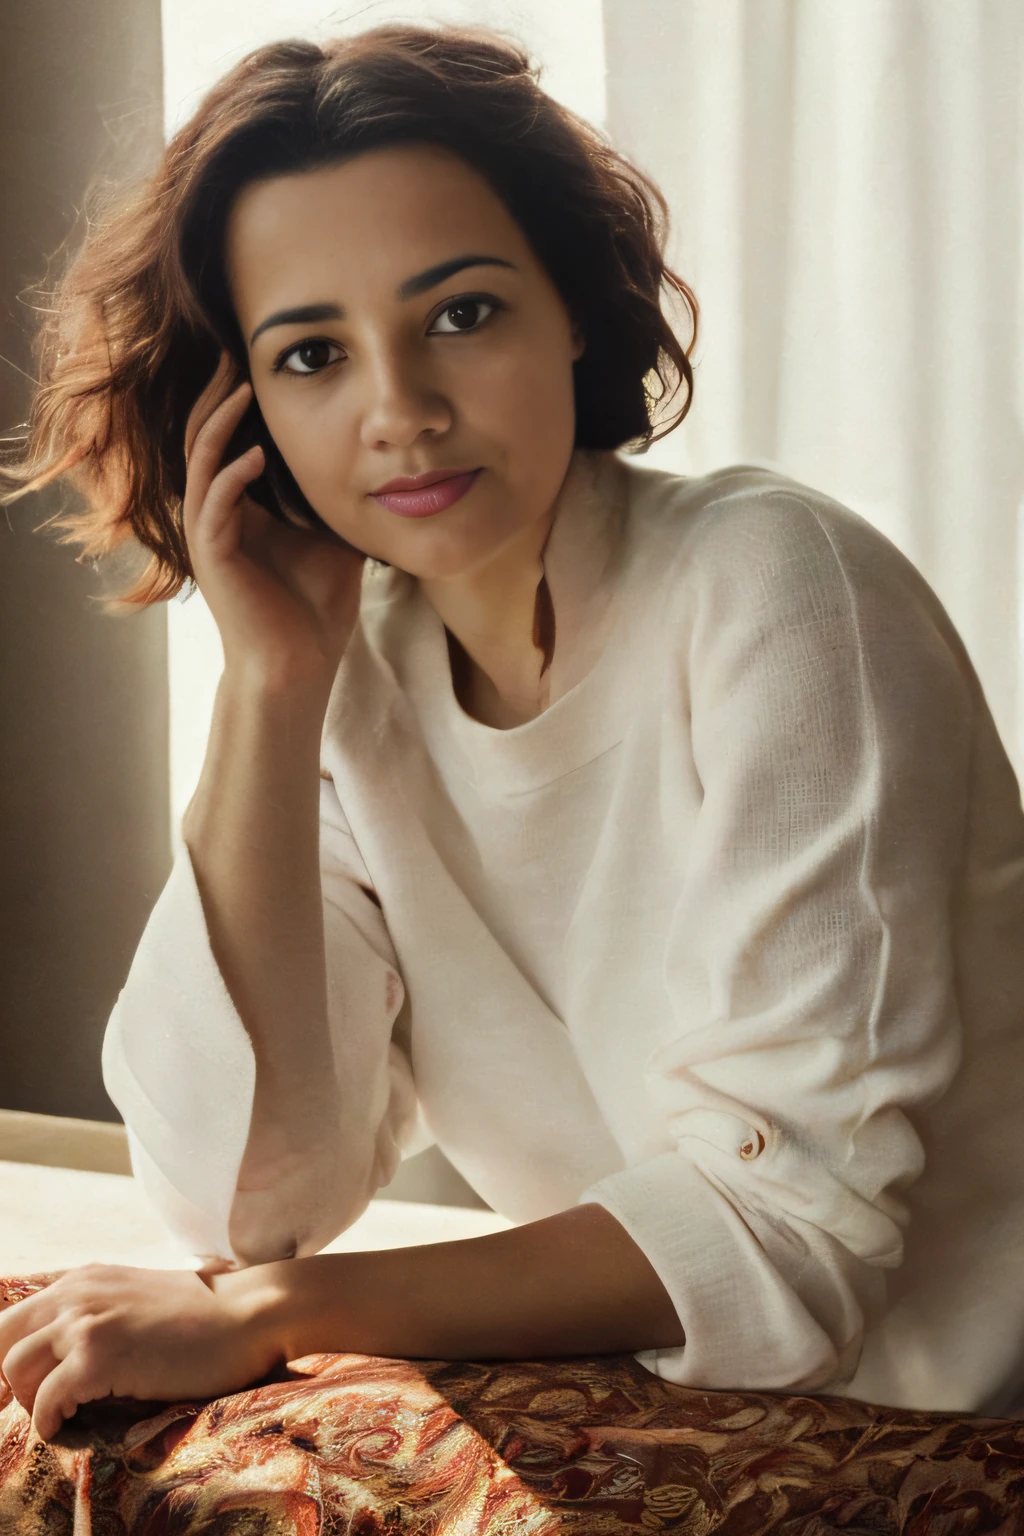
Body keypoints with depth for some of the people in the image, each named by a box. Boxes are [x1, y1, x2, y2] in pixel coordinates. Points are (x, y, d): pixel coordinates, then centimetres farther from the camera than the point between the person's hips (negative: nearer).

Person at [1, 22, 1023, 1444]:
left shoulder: (774, 586, -15)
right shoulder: (361, 683, 1)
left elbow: (795, 1210, -19)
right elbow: (250, 1199, -8)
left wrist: (265, 1314, -22)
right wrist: (271, 682, -12)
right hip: (665, 1444, 4)